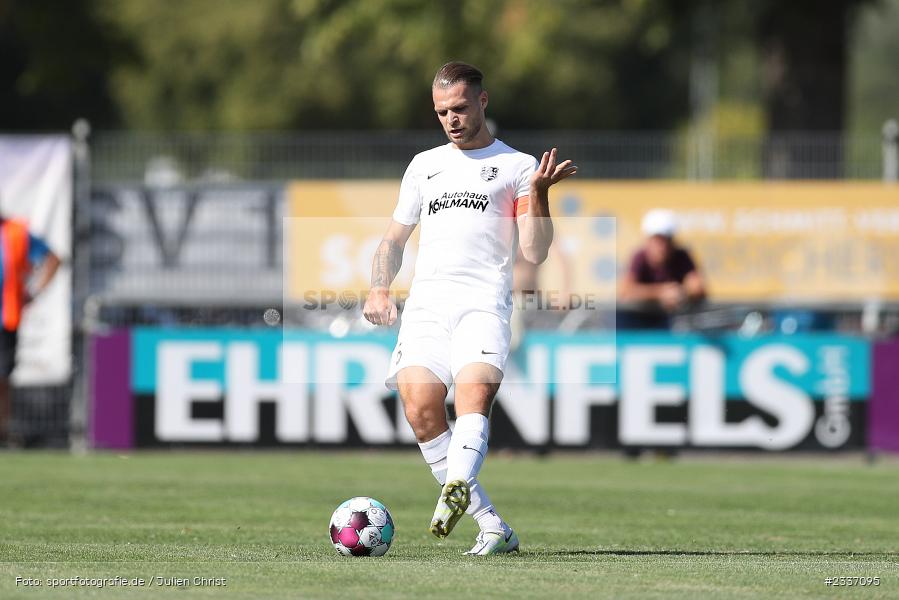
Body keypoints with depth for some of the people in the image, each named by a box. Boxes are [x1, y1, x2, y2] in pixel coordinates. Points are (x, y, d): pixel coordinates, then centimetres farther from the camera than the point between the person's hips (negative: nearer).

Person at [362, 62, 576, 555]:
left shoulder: (517, 165, 12)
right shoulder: (424, 165, 25)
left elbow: (535, 252, 6)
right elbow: (394, 238, 30)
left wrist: (539, 193, -8)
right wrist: (379, 288, 12)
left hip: (484, 305, -3)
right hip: (425, 305, 3)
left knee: (475, 394, -29)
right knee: (420, 408, -17)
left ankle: (456, 489, -53)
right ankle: (492, 526, -14)